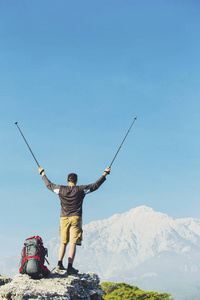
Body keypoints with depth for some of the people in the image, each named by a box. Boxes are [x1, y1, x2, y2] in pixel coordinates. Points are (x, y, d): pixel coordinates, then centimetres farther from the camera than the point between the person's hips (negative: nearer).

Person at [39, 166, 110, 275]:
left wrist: (42, 174, 34)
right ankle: (70, 267, -10)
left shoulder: (61, 189, 4)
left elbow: (49, 185, 19)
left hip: (64, 218, 3)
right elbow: (95, 185, 4)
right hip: (75, 218, -3)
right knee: (73, 244, -5)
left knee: (63, 242, 14)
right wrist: (105, 174, 14)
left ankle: (59, 264, 11)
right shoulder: (81, 189, -1)